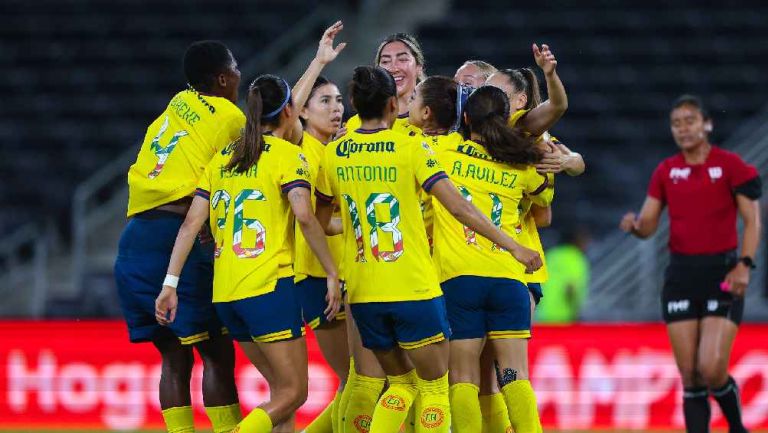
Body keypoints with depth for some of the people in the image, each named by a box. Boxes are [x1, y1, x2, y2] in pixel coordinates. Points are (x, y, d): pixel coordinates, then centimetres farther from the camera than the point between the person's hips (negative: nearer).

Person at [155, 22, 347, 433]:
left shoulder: (223, 157, 15)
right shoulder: (286, 154, -4)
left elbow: (192, 221, 18)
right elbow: (304, 216, -15)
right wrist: (332, 273, -10)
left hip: (225, 292, 7)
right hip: (269, 287, -7)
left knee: (282, 389, 16)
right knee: (292, 393, -2)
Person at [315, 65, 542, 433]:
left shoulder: (333, 154, 4)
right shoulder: (410, 148, -7)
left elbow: (320, 223, 15)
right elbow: (460, 209, -12)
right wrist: (513, 246, -6)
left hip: (363, 294, 4)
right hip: (414, 290, -4)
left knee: (401, 383, 19)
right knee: (434, 387, 6)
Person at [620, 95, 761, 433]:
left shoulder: (731, 165, -3)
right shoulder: (665, 171, 9)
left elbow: (752, 220, -4)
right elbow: (648, 225, 9)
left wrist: (744, 265, -17)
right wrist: (634, 225, -15)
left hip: (721, 273, -4)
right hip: (680, 273, 4)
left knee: (711, 369, -13)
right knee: (689, 376, 0)